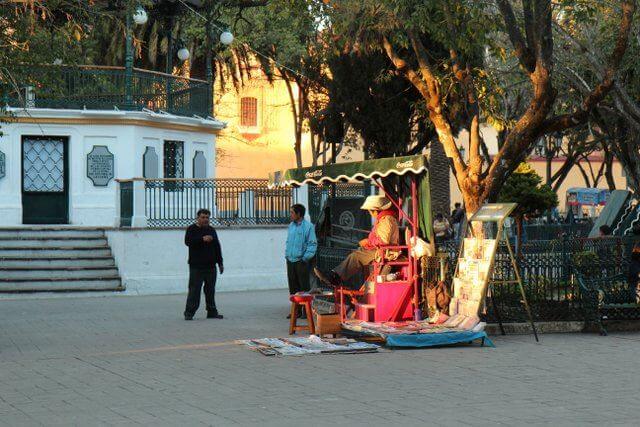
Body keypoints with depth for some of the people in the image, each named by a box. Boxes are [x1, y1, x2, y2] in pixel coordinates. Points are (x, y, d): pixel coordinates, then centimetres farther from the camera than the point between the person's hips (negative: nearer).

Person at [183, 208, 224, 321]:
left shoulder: (211, 230, 16)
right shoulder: (192, 229, 0)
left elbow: (217, 247, 19)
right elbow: (188, 241, -17)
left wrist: (220, 263, 17)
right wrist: (202, 239, -28)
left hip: (210, 266, 5)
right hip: (196, 266, -5)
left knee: (210, 290, 8)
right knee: (194, 289, -8)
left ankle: (212, 312, 15)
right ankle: (189, 313, -6)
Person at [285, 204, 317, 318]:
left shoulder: (308, 226, -8)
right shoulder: (291, 226, 12)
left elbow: (312, 244, -9)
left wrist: (306, 258, -15)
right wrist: (287, 254, 12)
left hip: (301, 261, -7)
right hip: (290, 261, 7)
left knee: (304, 287, -2)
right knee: (293, 287, 9)